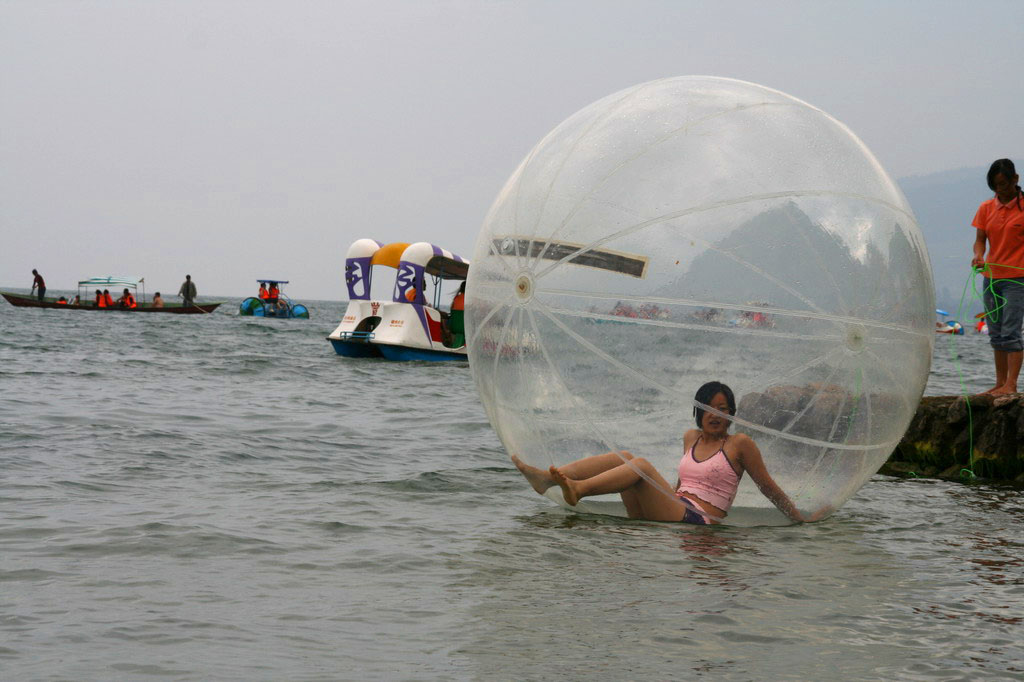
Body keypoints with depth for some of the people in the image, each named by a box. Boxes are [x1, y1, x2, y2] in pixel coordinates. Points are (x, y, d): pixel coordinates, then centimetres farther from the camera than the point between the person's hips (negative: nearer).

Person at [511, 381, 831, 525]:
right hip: (674, 509, 7)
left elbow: (768, 487, 8)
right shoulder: (691, 438, 21)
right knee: (624, 457, -8)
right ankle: (547, 478, -26)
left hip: (699, 520, -7)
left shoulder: (740, 444, 3)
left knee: (642, 465, -25)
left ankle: (578, 489, -46)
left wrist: (801, 518, 9)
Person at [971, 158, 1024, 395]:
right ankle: (1000, 383, 14)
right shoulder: (986, 208, 9)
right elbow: (980, 239, 5)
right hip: (992, 276, 6)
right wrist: (978, 256, -15)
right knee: (996, 334, 9)